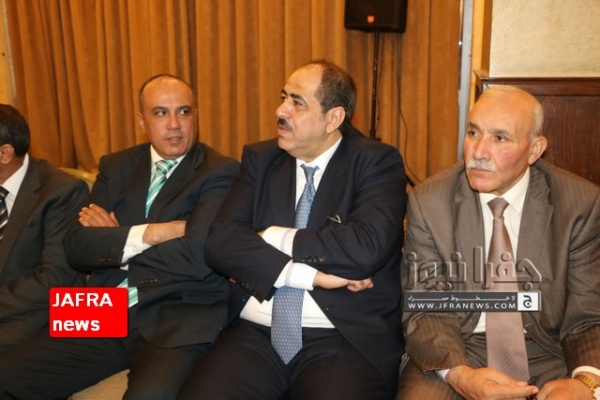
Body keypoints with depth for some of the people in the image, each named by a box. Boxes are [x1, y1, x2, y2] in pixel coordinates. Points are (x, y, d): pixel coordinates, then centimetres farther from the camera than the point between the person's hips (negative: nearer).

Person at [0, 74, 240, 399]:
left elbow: (197, 258, -16)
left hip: (180, 318, -5)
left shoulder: (220, 172, -3)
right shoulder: (115, 167, 12)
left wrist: (113, 240, -4)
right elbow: (77, 248, 1)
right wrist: (150, 233, -13)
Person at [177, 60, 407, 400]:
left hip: (346, 340, -2)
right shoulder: (260, 159, 9)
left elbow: (367, 248, -18)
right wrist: (309, 274, -14)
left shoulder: (377, 162, -1)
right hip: (256, 334, 3)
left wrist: (272, 239, -8)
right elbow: (221, 242, -3)